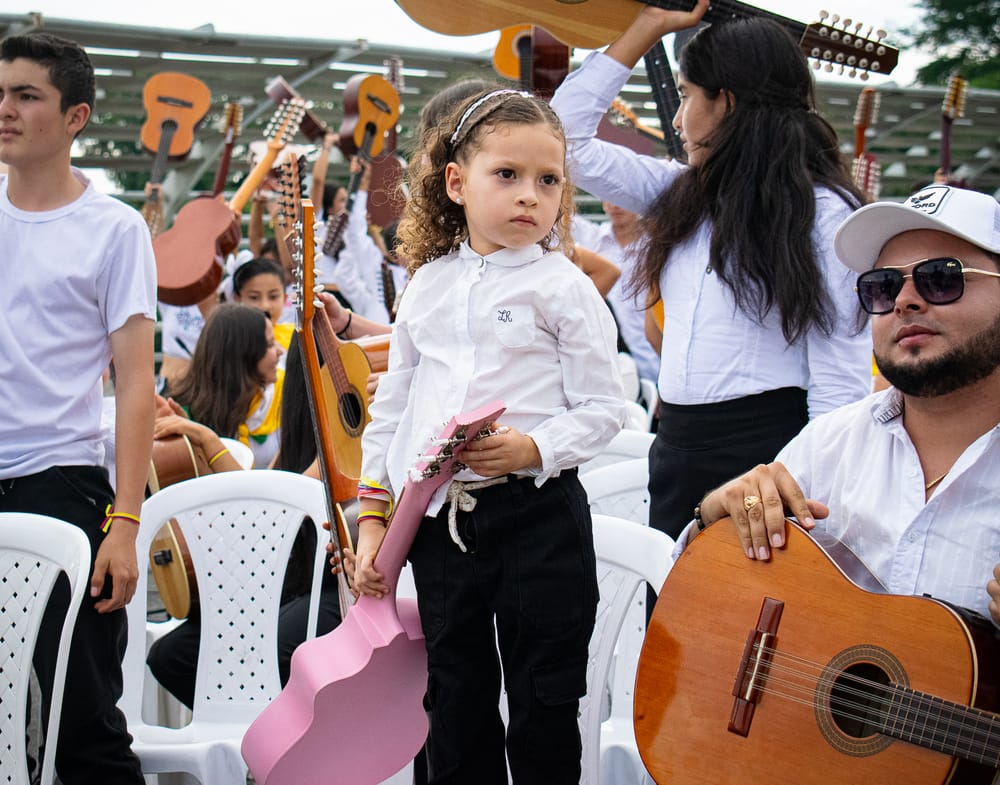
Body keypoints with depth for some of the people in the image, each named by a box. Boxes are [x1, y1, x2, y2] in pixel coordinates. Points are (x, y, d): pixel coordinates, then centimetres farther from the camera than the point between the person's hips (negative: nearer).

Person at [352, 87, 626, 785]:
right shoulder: (428, 286, 10)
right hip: (440, 517, 4)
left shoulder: (564, 287, -3)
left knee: (544, 705, 3)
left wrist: (532, 448, -22)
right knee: (456, 706, 14)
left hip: (539, 514, -4)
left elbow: (605, 407, -6)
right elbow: (392, 407, 15)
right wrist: (372, 514, 9)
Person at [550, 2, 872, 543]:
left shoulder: (823, 212, -7)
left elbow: (840, 378, -11)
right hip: (678, 446, 7)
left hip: (766, 446, -7)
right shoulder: (681, 196, 13)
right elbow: (566, 133, 12)